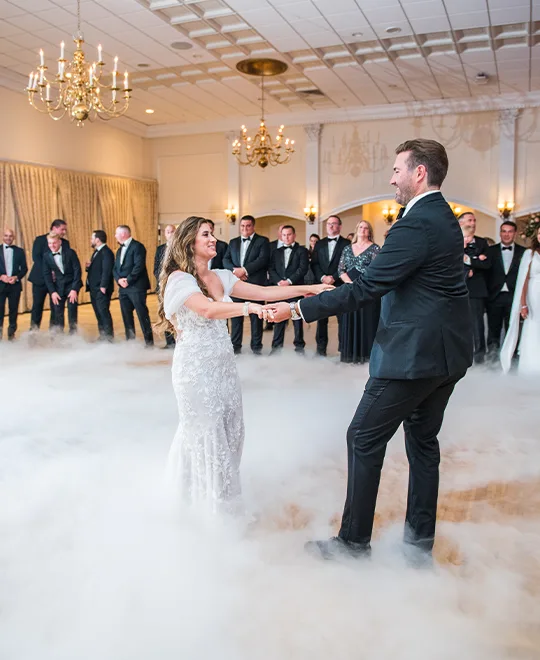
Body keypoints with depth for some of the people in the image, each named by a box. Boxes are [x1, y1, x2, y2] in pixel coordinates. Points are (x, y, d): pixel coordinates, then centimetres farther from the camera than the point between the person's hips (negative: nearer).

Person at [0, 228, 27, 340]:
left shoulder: (20, 251, 9)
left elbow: (24, 268, 7)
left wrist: (16, 277, -9)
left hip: (15, 285, 1)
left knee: (13, 310, 5)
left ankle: (11, 334, 14)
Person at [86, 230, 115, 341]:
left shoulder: (106, 252, -12)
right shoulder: (96, 252, 19)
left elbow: (107, 270, -19)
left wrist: (103, 286, -23)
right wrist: (88, 266, 2)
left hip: (101, 289, -10)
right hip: (94, 289, 10)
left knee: (104, 312, -9)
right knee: (98, 313, 12)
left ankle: (108, 337, -4)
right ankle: (102, 336, 19)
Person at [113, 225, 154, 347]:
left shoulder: (137, 246, -6)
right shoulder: (120, 250, 21)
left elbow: (139, 266, -17)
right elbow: (115, 268, 15)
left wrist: (128, 280, -16)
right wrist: (119, 279, -4)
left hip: (136, 287, -8)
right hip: (123, 288, 8)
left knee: (142, 314, -6)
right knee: (126, 315, 10)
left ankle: (149, 341, -1)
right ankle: (130, 340, 19)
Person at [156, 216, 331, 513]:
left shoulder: (220, 277, 7)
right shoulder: (179, 279, -13)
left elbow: (263, 291, 2)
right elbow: (208, 309, -32)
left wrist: (307, 289, -6)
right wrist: (249, 307, -47)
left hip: (223, 363, 7)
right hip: (196, 366, -6)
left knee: (230, 429, 12)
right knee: (207, 431, 5)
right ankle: (211, 504, 25)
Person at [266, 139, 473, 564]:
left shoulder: (415, 225, -19)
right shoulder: (444, 218, 13)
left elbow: (366, 289, -22)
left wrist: (298, 309, -18)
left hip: (413, 353, -10)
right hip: (448, 353, 10)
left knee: (365, 439, 3)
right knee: (423, 441, 17)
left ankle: (354, 541, 16)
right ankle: (420, 543, 27)